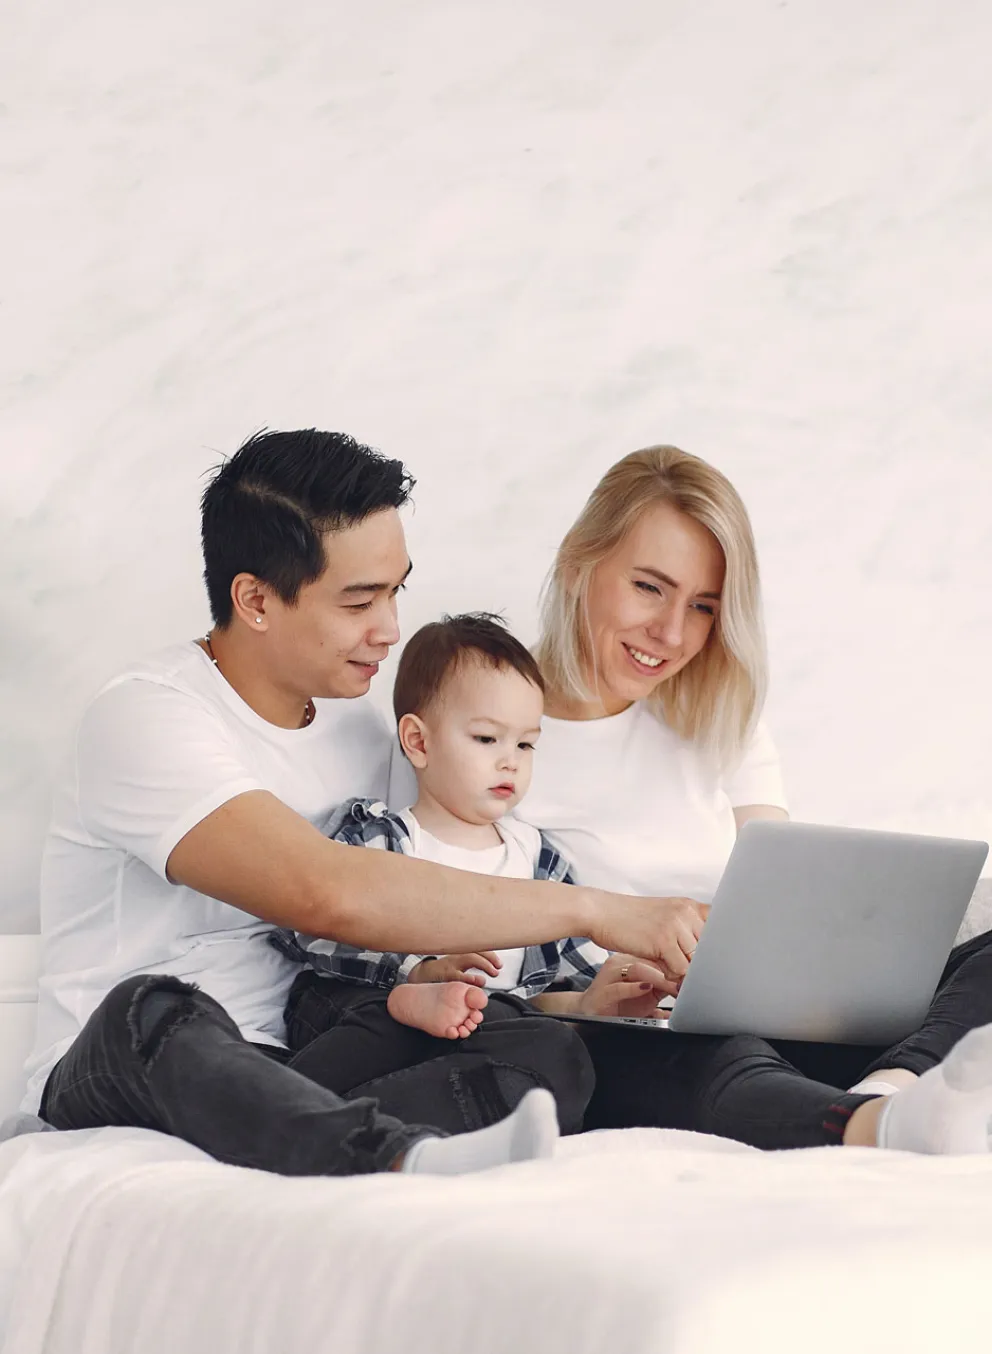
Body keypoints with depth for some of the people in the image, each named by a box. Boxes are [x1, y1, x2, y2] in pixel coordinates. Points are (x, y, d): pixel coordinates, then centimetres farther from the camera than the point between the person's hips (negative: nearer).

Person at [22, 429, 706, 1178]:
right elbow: (328, 896, -29)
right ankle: (407, 1157, -65)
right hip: (110, 1081, -6)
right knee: (154, 1010, -41)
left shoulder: (360, 729, 14)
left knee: (547, 1052, -19)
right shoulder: (145, 720, -14)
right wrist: (594, 910, -26)